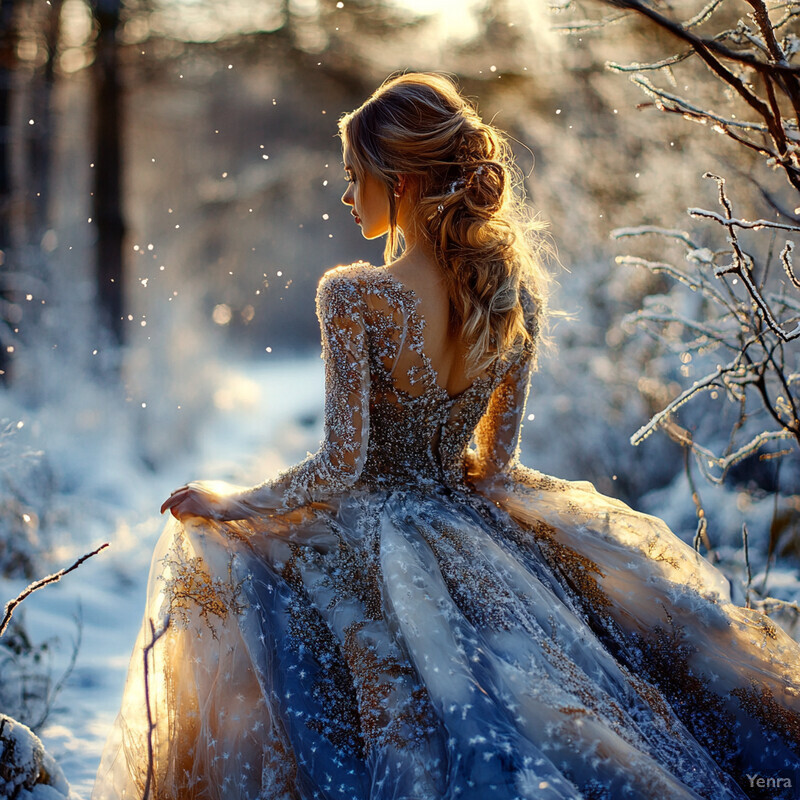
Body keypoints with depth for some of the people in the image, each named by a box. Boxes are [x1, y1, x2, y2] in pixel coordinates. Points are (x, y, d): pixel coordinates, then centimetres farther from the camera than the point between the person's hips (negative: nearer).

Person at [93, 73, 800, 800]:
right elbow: (497, 458, 4)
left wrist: (230, 504, -5)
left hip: (370, 539, -5)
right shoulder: (517, 289, -5)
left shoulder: (353, 296, -21)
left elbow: (341, 463, -19)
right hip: (469, 528, 5)